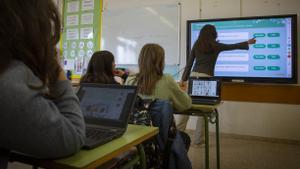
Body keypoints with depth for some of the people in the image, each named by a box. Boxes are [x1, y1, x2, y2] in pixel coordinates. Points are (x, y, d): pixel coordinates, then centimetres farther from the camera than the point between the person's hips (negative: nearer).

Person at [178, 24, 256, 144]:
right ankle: (199, 139, 11)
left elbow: (189, 64, 10)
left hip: (193, 76, 4)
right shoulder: (216, 46, 4)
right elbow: (233, 46, 18)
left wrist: (183, 80, 13)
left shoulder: (196, 45, 12)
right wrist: (248, 42, 33)